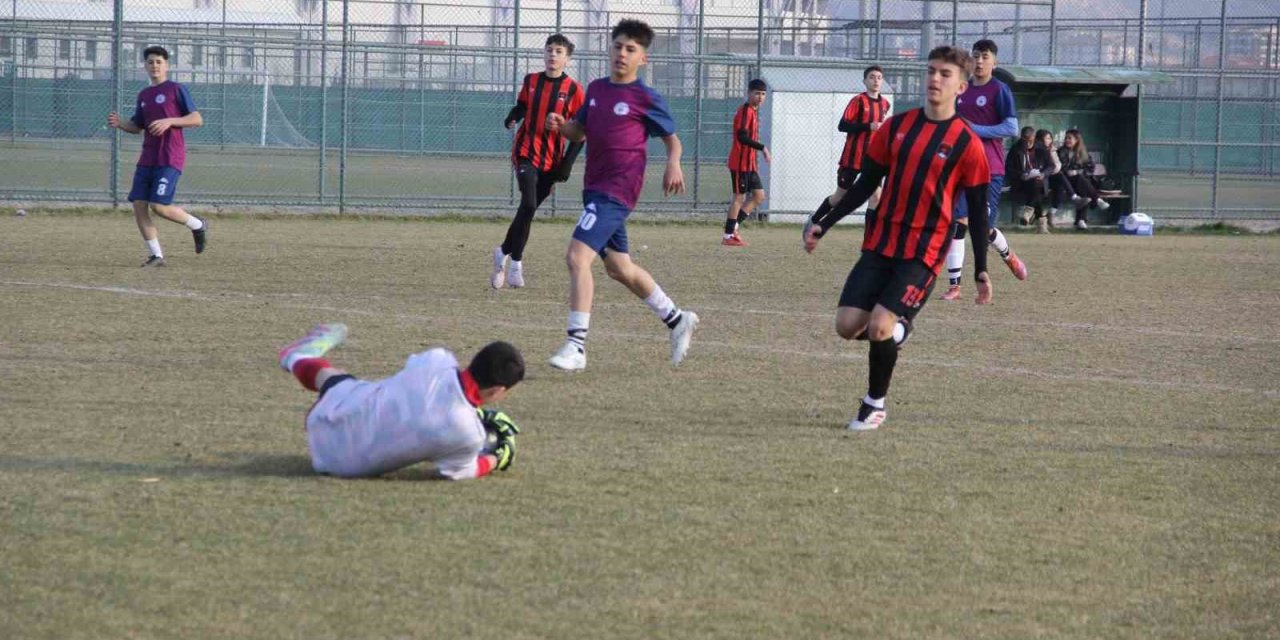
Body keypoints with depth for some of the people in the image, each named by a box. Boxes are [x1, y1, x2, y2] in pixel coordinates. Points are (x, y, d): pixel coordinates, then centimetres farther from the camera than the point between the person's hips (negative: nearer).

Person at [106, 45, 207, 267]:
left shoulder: (176, 89, -3)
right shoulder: (143, 95, 16)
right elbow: (137, 126, 24)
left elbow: (197, 119, -7)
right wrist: (119, 123, 3)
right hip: (147, 158, 7)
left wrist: (169, 121, -18)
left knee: (159, 206, -16)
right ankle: (156, 255, 6)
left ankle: (198, 226, 9)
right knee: (139, 205, -3)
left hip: (170, 159, -7)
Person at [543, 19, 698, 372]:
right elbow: (579, 130, 22)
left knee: (578, 256, -21)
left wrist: (673, 164, -16)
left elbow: (672, 138, 4)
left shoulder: (647, 99, -6)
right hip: (595, 188, 8)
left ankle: (576, 346, -20)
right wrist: (560, 125, -1)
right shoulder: (596, 89, 12)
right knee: (619, 267, 18)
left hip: (617, 191, -8)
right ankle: (677, 319, 36)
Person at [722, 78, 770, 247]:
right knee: (739, 197, -5)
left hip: (750, 163, 9)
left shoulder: (754, 112, 16)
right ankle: (728, 236, 1)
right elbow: (742, 137, -23)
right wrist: (763, 148, -24)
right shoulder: (745, 111, -14)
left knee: (759, 196, 8)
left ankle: (733, 227, 11)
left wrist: (756, 162, 20)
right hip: (740, 162, -9)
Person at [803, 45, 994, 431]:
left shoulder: (967, 145, -4)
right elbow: (867, 184, 14)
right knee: (847, 325, -6)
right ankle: (893, 333, 27)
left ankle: (875, 405, 6)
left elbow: (977, 210, 1)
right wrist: (824, 224, 11)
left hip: (924, 253, -4)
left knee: (879, 327, -17)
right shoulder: (897, 127, 7)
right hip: (880, 243, 4)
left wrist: (981, 270, -2)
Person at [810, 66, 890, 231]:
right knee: (840, 195, 8)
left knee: (876, 195, -9)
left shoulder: (884, 104, 7)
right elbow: (842, 125, -19)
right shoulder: (858, 101, -11)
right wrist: (868, 126, -27)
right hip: (853, 157, -4)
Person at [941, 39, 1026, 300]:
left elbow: (1011, 127, -12)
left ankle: (1008, 256, 33)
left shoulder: (999, 90, -5)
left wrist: (975, 130, -16)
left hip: (990, 170, -4)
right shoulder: (962, 91, 13)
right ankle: (954, 286, -7)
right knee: (957, 223, -8)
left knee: (984, 226, -2)